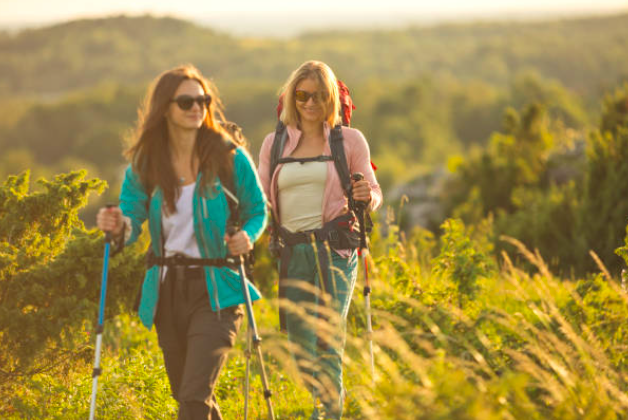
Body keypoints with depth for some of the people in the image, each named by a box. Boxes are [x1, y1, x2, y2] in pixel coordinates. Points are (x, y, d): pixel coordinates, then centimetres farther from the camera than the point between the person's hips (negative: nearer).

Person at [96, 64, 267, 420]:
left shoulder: (230, 156, -6)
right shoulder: (144, 163, 1)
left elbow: (257, 210, 5)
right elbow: (131, 221, 0)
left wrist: (247, 236, -16)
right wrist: (117, 226, -24)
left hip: (216, 291, -4)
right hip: (167, 289, 4)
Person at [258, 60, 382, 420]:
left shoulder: (349, 140, 5)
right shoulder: (275, 143, 12)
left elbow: (373, 192, 8)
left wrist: (368, 197, -16)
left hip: (335, 249, -3)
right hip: (292, 252, 3)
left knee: (329, 339, -13)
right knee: (301, 345, 7)